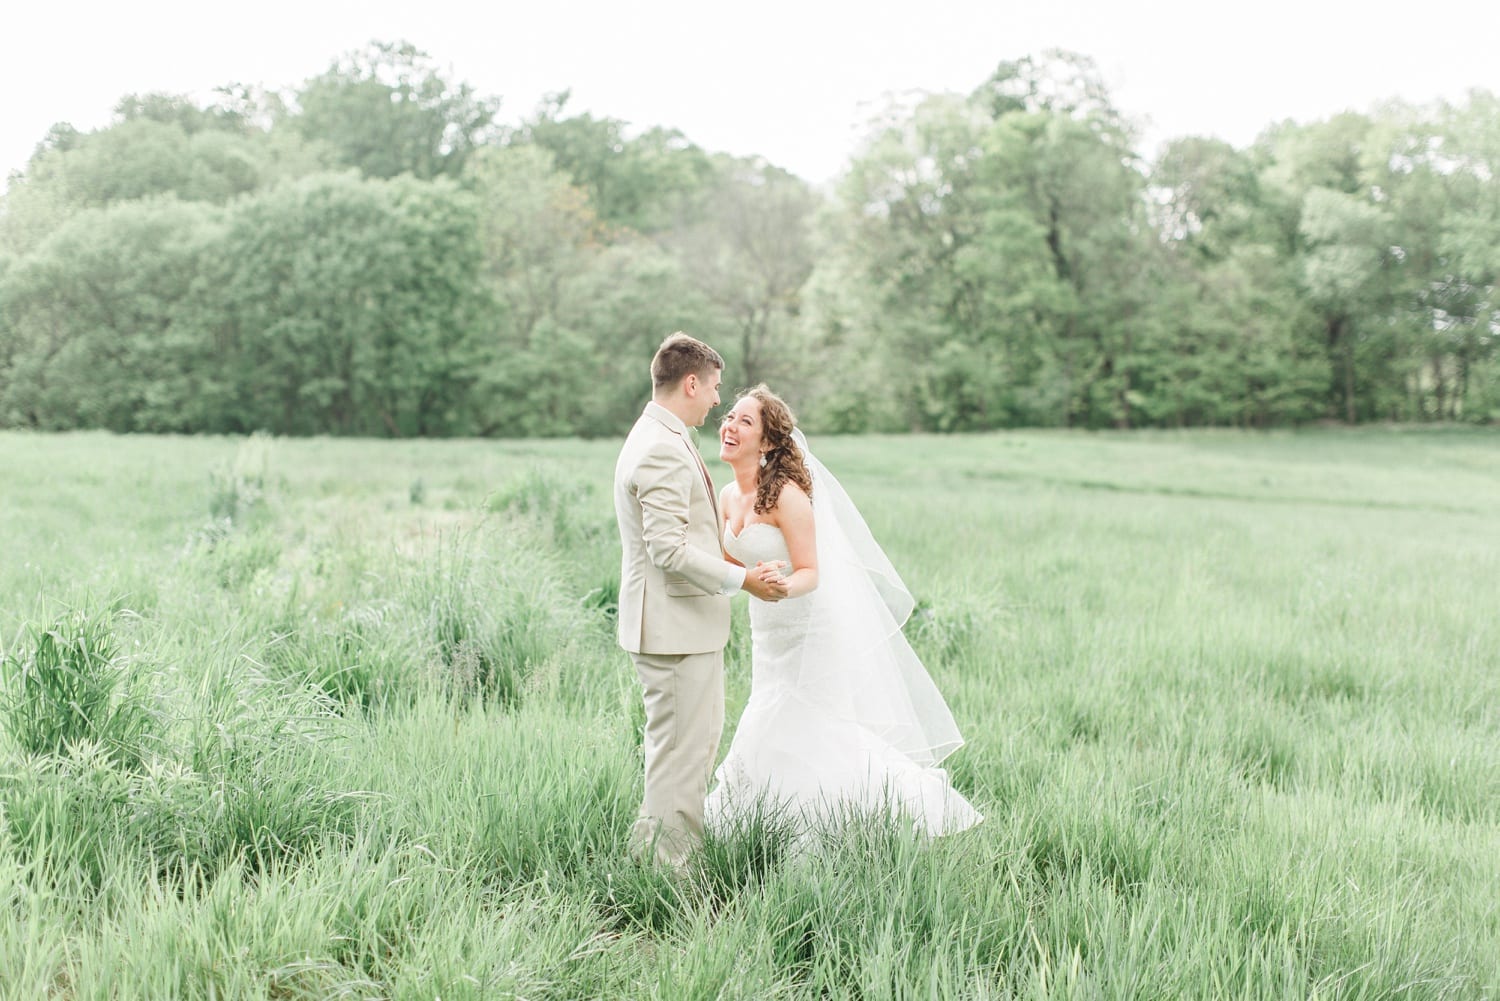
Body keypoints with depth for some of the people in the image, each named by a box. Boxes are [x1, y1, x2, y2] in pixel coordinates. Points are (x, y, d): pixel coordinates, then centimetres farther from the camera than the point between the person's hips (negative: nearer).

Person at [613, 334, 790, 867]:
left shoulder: (659, 439, 15)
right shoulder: (663, 450, -20)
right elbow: (670, 550, -25)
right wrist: (741, 578, -18)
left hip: (686, 620, 11)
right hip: (674, 626, -11)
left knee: (700, 736, 19)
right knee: (681, 748, -3)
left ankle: (651, 850, 29)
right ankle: (669, 865, 6)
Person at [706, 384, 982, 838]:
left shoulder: (786, 494, -22)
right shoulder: (728, 498, 2)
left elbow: (809, 574, -22)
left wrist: (780, 586, -41)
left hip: (814, 628, -9)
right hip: (771, 630, 9)